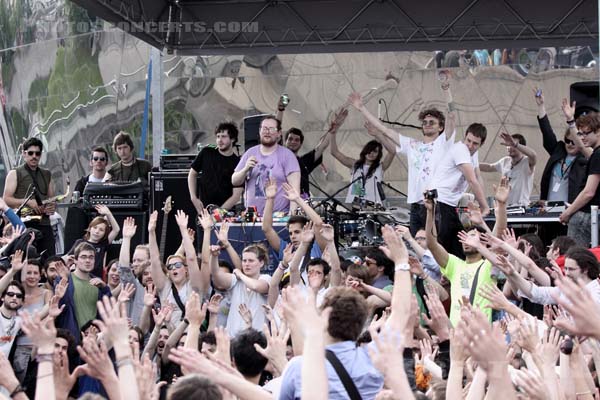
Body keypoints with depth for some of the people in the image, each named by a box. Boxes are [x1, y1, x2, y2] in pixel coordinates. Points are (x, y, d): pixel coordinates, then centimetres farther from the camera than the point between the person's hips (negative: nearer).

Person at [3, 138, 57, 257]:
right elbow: (6, 200, -4)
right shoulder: (15, 174, 4)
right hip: (24, 225, -4)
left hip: (44, 224, 4)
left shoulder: (47, 175, 19)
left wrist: (53, 206, -1)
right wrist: (27, 202, -17)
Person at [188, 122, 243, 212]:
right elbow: (192, 174, 15)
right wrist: (194, 198, 4)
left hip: (226, 212, -2)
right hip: (203, 210, 2)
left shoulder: (237, 163, -4)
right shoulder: (206, 153, 5)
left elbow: (236, 195, -8)